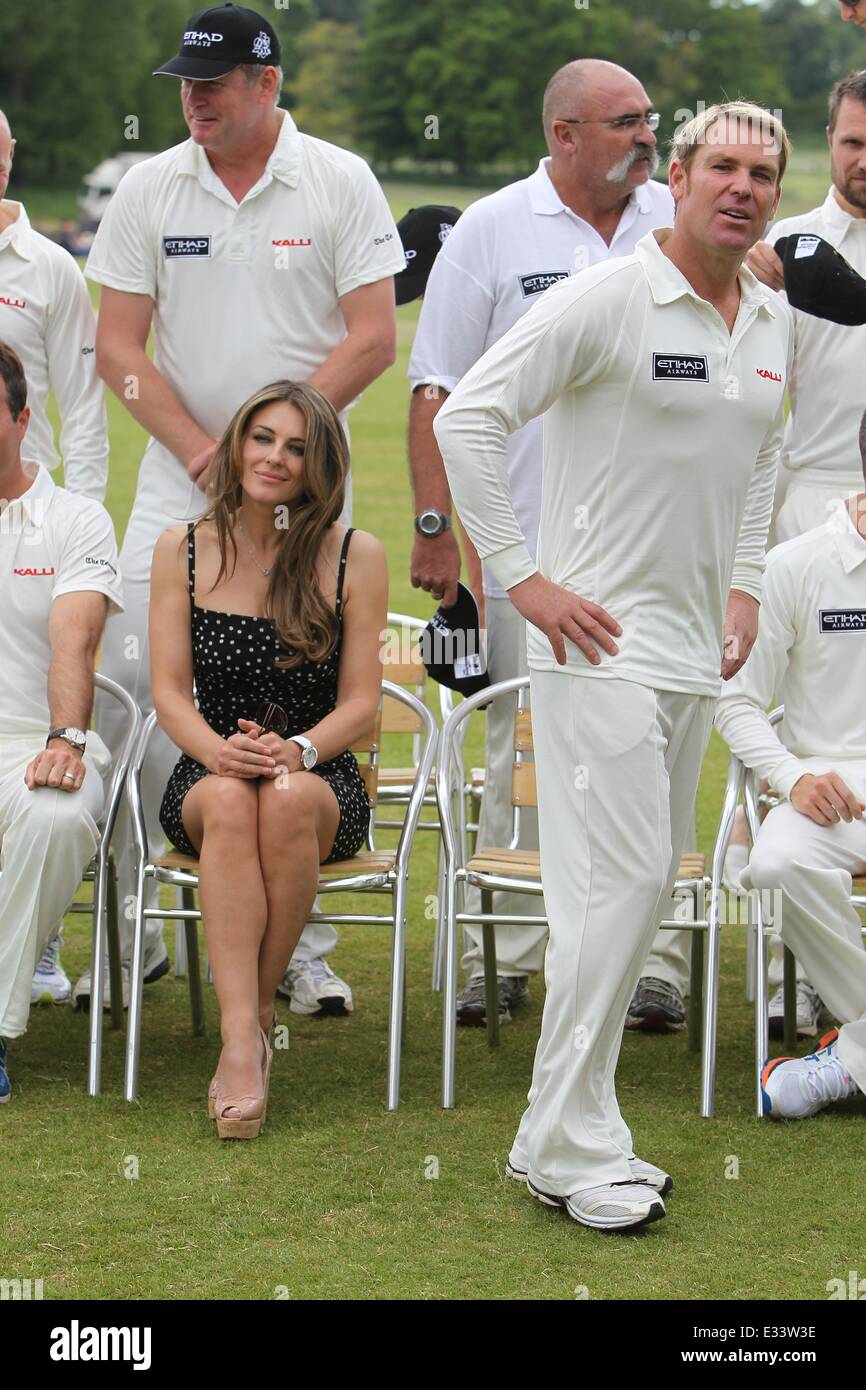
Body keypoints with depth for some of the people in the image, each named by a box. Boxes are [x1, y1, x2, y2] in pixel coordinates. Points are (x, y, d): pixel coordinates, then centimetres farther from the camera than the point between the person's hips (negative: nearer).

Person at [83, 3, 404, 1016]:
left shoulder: (339, 184, 0)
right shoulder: (148, 191, 5)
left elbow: (373, 338, -4)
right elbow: (118, 347, 3)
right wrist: (201, 451, -9)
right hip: (177, 486, 2)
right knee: (128, 686, -7)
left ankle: (302, 944, 5)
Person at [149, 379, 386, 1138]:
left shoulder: (356, 556, 1)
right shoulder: (183, 549, 6)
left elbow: (361, 702, -1)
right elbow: (170, 691, 1)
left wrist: (298, 751, -21)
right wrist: (218, 749, -21)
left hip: (322, 778, -1)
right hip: (209, 774, 1)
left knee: (289, 800, -37)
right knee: (229, 802, -36)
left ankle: (255, 1013, -23)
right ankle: (243, 1040, -42)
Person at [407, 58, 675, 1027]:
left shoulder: (683, 228, 8)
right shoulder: (491, 232, 1)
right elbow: (439, 387, 1)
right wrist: (435, 526, -5)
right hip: (528, 545, -2)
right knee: (521, 752, 2)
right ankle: (504, 961, 10)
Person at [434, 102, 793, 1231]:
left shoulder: (773, 320, 10)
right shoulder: (608, 299, -13)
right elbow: (466, 418, -14)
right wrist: (522, 576, -15)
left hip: (697, 646, 8)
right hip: (602, 633, -8)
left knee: (645, 882, 11)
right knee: (620, 878, -12)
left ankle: (570, 1131, 19)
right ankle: (567, 1147, -4)